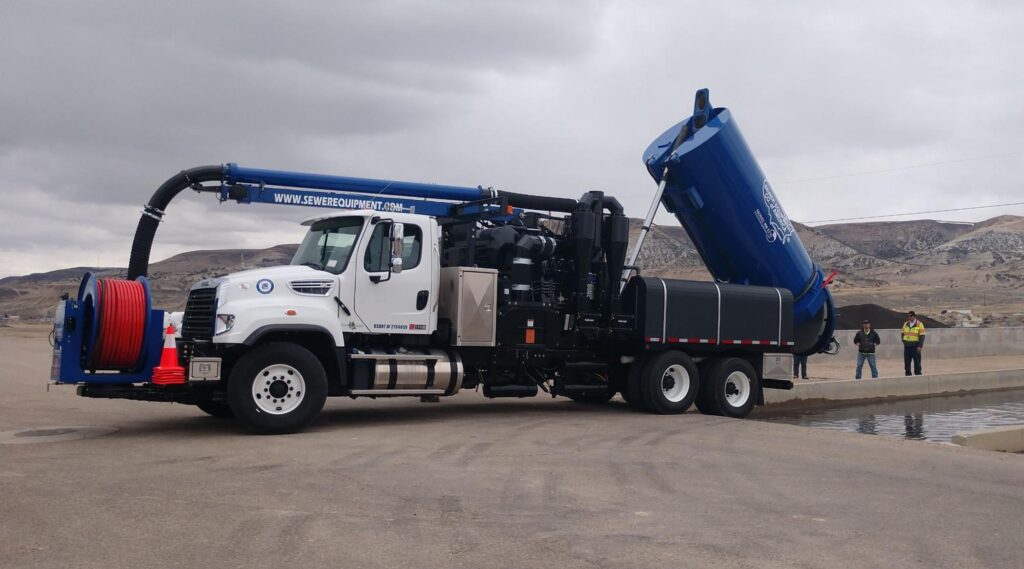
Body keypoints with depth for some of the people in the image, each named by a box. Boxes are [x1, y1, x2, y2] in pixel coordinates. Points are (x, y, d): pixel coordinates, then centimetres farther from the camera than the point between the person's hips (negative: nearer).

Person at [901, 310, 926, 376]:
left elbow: (922, 336, -8)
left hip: (915, 346, -5)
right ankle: (907, 374, 12)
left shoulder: (919, 324, -5)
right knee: (907, 361, 6)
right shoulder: (906, 324, 12)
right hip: (907, 346, 5)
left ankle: (918, 373, 3)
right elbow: (903, 334, 20)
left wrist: (920, 346, -14)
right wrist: (904, 342, 6)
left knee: (917, 362, -2)